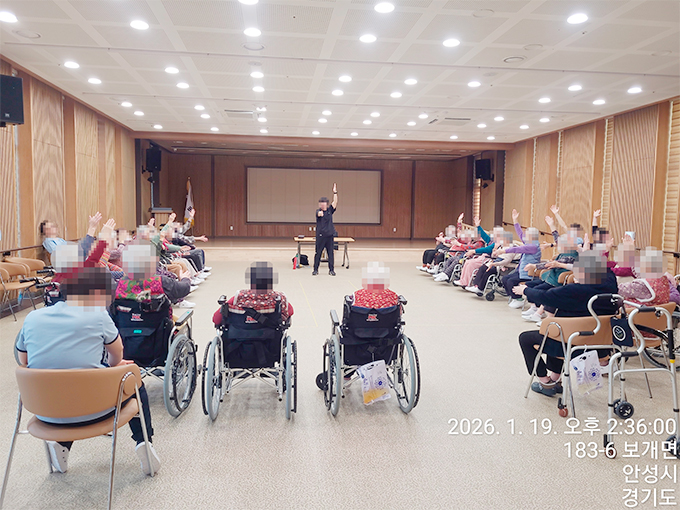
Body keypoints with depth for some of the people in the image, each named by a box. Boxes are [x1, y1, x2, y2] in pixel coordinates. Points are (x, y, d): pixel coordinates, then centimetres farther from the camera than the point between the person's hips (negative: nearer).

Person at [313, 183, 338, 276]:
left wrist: (335, 192, -11)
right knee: (318, 252, 2)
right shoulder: (318, 211, 1)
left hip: (330, 235, 2)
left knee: (331, 253, 5)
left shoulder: (330, 210, 8)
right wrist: (320, 213, -46)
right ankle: (315, 269, 11)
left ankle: (331, 270, 13)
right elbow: (319, 214, -23)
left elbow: (335, 202, -2)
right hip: (320, 235, -2)